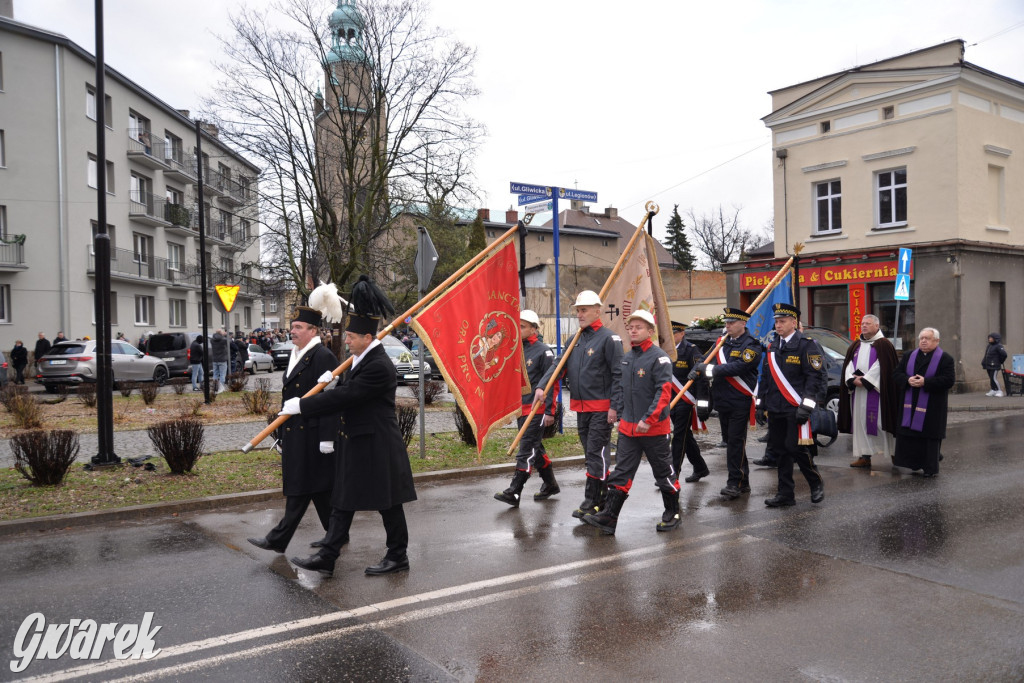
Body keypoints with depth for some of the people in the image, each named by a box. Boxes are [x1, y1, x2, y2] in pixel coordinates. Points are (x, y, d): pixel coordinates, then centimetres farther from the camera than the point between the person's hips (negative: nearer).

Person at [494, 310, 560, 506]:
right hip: (521, 409, 8)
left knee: (526, 450, -9)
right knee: (535, 448, 16)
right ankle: (550, 485, 30)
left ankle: (514, 492, -10)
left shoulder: (543, 351, -10)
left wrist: (549, 411, -17)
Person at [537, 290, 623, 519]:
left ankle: (592, 502, -1)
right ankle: (604, 496, 25)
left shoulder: (609, 338, -10)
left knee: (596, 453, -6)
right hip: (581, 407, 8)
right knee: (591, 453, 13)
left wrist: (615, 406, -17)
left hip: (602, 408, -8)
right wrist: (542, 386, -4)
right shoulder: (576, 340, 13)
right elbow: (559, 365, 12)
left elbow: (618, 374, -13)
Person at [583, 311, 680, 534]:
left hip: (654, 427, -6)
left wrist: (649, 419, -24)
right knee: (621, 472, 4)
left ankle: (672, 514, 24)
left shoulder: (659, 357, -12)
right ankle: (608, 516, 3)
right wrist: (619, 413, 8)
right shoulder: (626, 358, 10)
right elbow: (618, 386, 18)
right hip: (628, 426, 6)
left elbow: (664, 392, -19)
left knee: (663, 471, 8)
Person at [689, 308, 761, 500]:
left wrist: (711, 369, -18)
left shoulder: (751, 345, -9)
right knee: (730, 441, 13)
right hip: (723, 402, 8)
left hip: (740, 403, -8)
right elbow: (707, 360, 14)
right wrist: (698, 368, -8)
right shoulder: (722, 343, 14)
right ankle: (743, 483, 23)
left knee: (735, 442, -9)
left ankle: (735, 483, -3)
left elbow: (739, 367, -22)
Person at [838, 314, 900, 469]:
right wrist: (852, 379, -8)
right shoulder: (855, 346, 18)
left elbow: (881, 366, -11)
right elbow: (848, 365, 10)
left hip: (876, 391, -6)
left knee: (880, 421, -7)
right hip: (857, 392, 6)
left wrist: (865, 380, -15)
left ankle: (893, 453, 1)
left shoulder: (883, 345, -1)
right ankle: (864, 456, 9)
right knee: (860, 421, 5)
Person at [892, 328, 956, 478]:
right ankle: (914, 464, 17)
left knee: (930, 436, 0)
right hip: (909, 406, 4)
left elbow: (949, 380, -12)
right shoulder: (908, 356, 11)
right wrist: (908, 380, -14)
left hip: (932, 408, -4)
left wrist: (925, 382, -20)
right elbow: (896, 374, 7)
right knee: (908, 436, 4)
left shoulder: (945, 359, -2)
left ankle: (930, 468, 10)